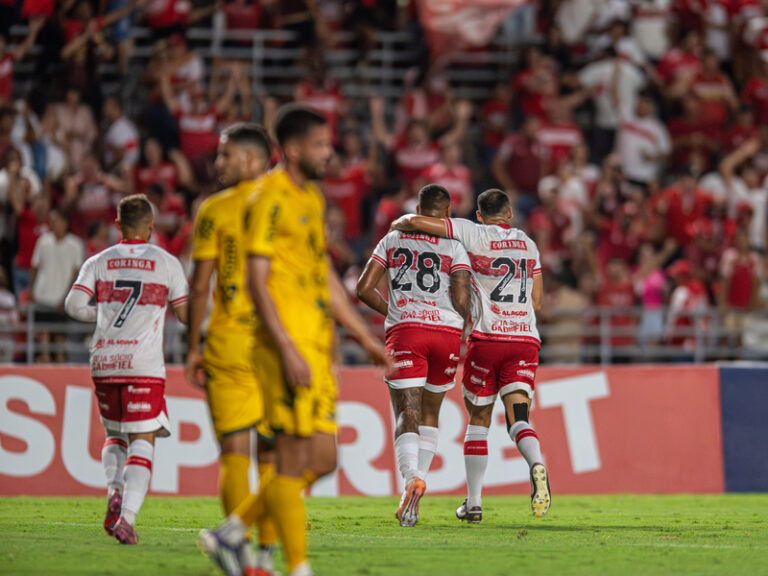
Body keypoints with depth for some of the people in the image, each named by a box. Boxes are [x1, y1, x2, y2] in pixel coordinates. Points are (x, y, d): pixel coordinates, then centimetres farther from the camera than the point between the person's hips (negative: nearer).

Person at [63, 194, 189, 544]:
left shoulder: (98, 262, 8)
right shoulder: (166, 263, 4)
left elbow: (74, 305, -3)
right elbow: (185, 314, 7)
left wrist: (101, 314, 15)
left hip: (104, 362, 3)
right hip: (144, 364, -3)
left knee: (115, 434, 21)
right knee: (142, 441, -1)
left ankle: (114, 489, -6)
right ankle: (127, 516, -18)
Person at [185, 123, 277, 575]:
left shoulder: (215, 210, -2)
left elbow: (200, 286, -4)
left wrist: (193, 349, 3)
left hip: (229, 345, -2)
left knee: (234, 450, -1)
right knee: (271, 453, 10)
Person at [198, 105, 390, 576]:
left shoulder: (313, 198, 19)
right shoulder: (271, 198, -9)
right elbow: (257, 281, -15)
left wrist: (366, 338, 24)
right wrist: (288, 349, -22)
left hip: (317, 343, 9)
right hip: (287, 340, -9)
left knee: (322, 460, 8)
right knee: (295, 458, -7)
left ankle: (233, 532, 17)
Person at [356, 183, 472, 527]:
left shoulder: (393, 241, 12)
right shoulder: (455, 248, 5)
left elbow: (363, 289, 9)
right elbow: (461, 301, -5)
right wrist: (464, 322, 16)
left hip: (405, 332, 0)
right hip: (446, 332, 0)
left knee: (407, 416, -6)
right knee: (429, 414, 17)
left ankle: (411, 476, -35)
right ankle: (415, 492, 13)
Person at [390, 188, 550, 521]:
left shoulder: (474, 235, 0)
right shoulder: (528, 244, 15)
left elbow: (416, 222, -6)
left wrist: (397, 224, 15)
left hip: (487, 338, -2)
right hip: (525, 340, 2)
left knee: (478, 422, 11)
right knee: (519, 421, -5)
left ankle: (473, 503, 13)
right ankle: (537, 465, -37)